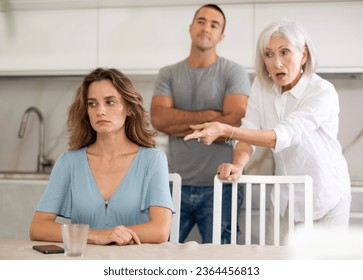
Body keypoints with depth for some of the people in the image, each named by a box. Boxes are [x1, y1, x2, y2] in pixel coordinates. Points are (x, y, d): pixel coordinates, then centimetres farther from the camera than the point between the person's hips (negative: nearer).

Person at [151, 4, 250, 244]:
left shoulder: (234, 73, 0)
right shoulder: (168, 74, 9)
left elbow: (234, 124, -13)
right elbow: (159, 119, -6)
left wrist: (181, 126, -5)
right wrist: (209, 115, -11)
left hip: (219, 186, -2)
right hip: (177, 184, 2)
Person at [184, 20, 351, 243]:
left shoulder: (323, 92, -21)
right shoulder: (261, 86, -4)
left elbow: (283, 136, -32)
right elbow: (250, 133, -11)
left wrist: (224, 130, -41)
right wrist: (237, 165, -32)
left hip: (326, 194, -4)